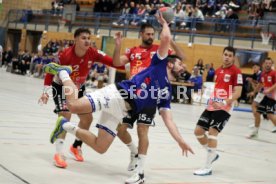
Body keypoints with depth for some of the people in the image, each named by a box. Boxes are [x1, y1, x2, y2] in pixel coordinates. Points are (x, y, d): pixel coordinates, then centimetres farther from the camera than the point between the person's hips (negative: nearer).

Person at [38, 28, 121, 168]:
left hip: (78, 89, 5)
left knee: (87, 118, 9)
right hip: (61, 87, -5)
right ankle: (59, 154, -18)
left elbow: (113, 62, -26)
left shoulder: (93, 53, -22)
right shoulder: (65, 55, -31)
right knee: (65, 116, -22)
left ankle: (76, 147, 32)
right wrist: (45, 91, -23)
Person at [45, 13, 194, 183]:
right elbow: (166, 38, -7)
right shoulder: (159, 63, 6)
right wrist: (165, 23, 13)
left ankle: (67, 126, 14)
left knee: (100, 148, -3)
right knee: (75, 105, -28)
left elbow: (169, 120, 17)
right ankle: (63, 72, 1)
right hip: (116, 94, -7)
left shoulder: (167, 93, 23)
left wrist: (180, 141, 7)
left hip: (121, 109, 7)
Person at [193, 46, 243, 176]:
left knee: (212, 132, -17)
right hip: (212, 106, 8)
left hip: (224, 108, -8)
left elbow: (237, 93, -15)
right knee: (198, 131, 5)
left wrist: (224, 103, -27)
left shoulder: (236, 72, -8)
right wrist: (212, 99, 12)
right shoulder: (218, 71, 14)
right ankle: (213, 154, 26)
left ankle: (208, 168, -10)